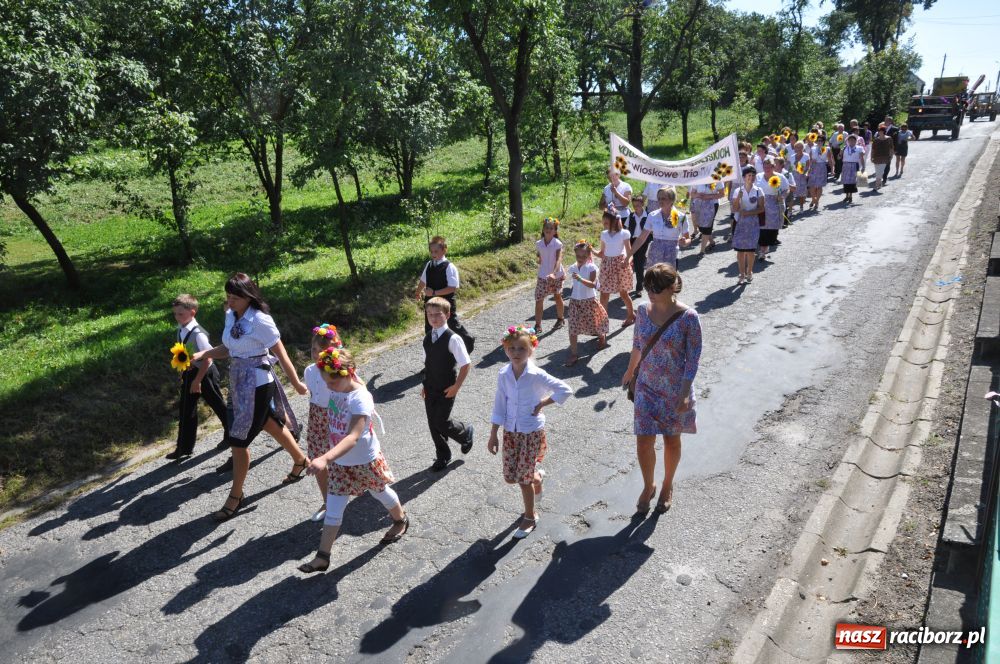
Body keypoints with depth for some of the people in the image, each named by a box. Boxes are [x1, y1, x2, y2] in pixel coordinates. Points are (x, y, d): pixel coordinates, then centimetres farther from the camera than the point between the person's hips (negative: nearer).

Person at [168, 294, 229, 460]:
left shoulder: (198, 333, -25)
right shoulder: (180, 330, -2)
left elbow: (207, 359, -23)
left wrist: (198, 380, -20)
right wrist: (184, 373, 10)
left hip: (205, 373, -8)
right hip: (189, 374, 8)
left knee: (219, 406, 11)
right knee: (186, 410, 11)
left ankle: (230, 435, 32)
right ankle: (184, 448, 22)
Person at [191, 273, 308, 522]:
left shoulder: (260, 320, -20)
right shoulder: (231, 315, 2)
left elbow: (281, 355, -15)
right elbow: (228, 349, 12)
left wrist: (297, 384, -9)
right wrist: (205, 353, -6)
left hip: (258, 383, -8)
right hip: (239, 381, 8)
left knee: (238, 440, -2)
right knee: (271, 425, 23)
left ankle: (235, 496, 15)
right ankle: (300, 461, 46)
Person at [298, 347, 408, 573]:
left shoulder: (360, 398, -33)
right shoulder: (335, 390, -10)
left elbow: (353, 437, -44)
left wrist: (325, 458, -56)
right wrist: (328, 459, 12)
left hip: (365, 460, -5)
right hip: (340, 462, 5)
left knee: (380, 493, 21)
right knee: (333, 508, 8)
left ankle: (401, 520, 50)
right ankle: (322, 556, 17)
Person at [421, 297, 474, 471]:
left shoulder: (452, 339, -19)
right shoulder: (427, 338, 2)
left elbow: (466, 364, -17)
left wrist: (456, 386, -16)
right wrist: (426, 384, 11)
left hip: (446, 390, -6)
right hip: (430, 389, 6)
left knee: (442, 422, -4)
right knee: (433, 423, 11)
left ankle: (466, 432, 28)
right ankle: (442, 456, 31)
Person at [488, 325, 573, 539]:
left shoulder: (537, 375, -19)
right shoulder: (503, 375, -6)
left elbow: (566, 390, -17)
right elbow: (499, 406, 2)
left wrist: (542, 403, -15)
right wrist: (493, 435, 3)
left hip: (532, 432, -4)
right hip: (511, 431, 4)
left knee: (523, 478, 1)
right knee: (510, 477, 9)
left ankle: (530, 517, 26)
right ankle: (537, 477, 43)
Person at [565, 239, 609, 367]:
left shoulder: (592, 268, -13)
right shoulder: (572, 268, 1)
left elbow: (593, 284, -26)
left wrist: (580, 279, -38)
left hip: (589, 301, -3)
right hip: (575, 301, 3)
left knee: (595, 323, 14)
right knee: (573, 328, -2)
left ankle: (602, 338, 47)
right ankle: (573, 354, 3)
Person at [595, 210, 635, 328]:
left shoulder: (624, 233, -8)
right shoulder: (604, 234, 4)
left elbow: (629, 251, -7)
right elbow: (601, 253, 7)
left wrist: (626, 261, -26)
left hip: (620, 264, -3)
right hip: (607, 265, 4)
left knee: (623, 293, 11)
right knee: (604, 295, -1)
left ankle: (631, 315, 34)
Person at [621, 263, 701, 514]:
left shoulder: (688, 317, -17)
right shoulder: (644, 310, -5)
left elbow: (693, 359, -14)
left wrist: (684, 393, -18)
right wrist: (630, 371, 21)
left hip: (675, 390, -3)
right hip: (646, 387, 3)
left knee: (671, 439, 15)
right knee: (643, 441, 4)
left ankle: (667, 486, 40)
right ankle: (648, 486, 30)